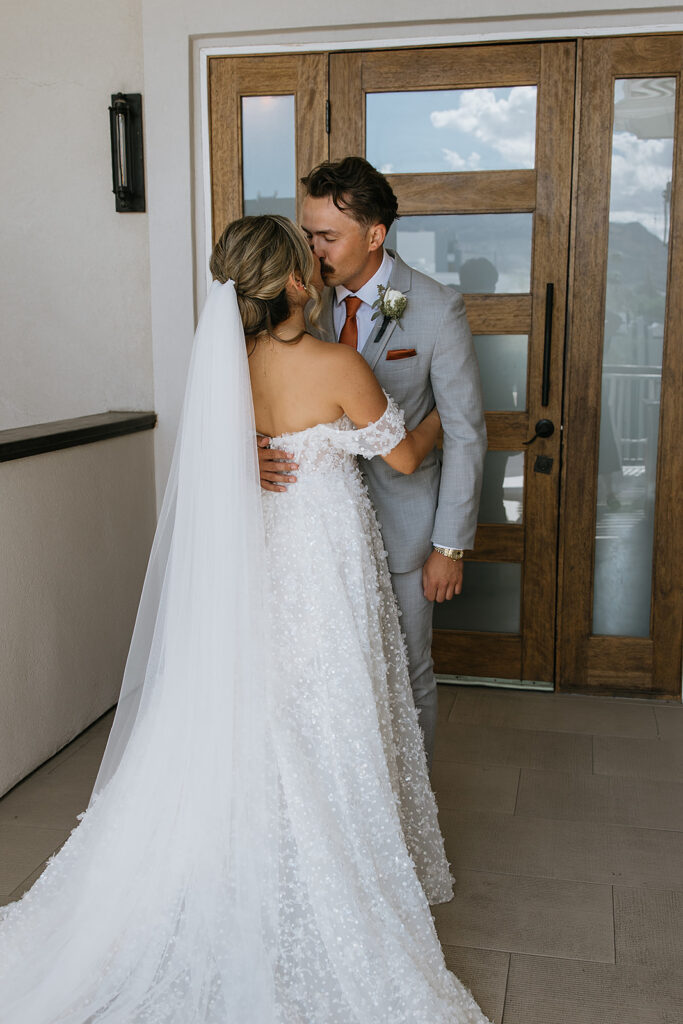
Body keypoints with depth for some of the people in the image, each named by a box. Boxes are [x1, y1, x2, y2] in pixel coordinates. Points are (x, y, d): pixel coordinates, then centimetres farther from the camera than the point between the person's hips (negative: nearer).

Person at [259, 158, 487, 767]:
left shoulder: (437, 310, -12)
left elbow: (465, 433, -9)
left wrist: (450, 545, -10)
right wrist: (255, 449, -21)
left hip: (401, 525, -3)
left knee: (406, 675, 11)